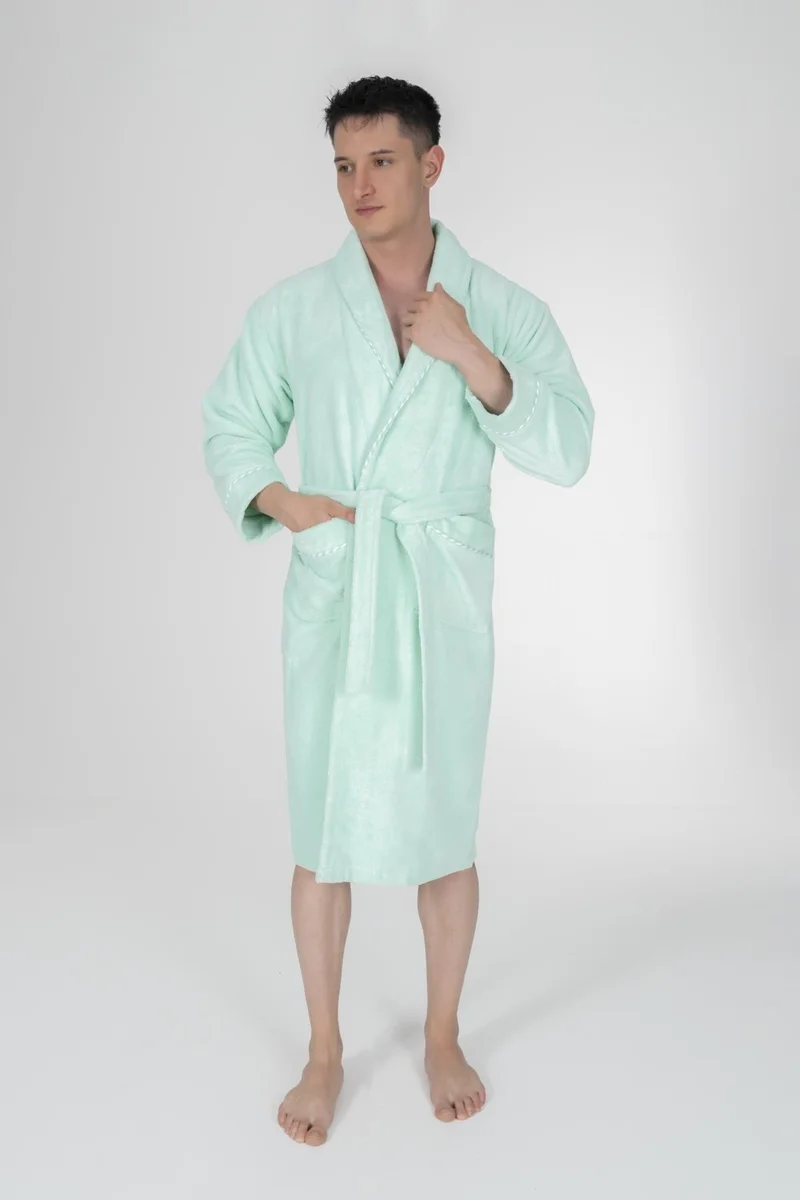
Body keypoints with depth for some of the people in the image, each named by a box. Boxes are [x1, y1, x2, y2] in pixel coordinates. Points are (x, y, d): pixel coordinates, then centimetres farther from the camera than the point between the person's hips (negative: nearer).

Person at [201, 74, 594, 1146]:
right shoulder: (292, 309, 3)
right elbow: (230, 425, 12)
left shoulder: (503, 311, 1)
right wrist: (273, 497, -8)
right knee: (323, 838, 8)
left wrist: (472, 358, -18)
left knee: (444, 834, 10)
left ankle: (443, 1038, 34)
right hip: (329, 598, 1)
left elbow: (567, 453, -6)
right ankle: (325, 1053, 30)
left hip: (442, 603, 0)